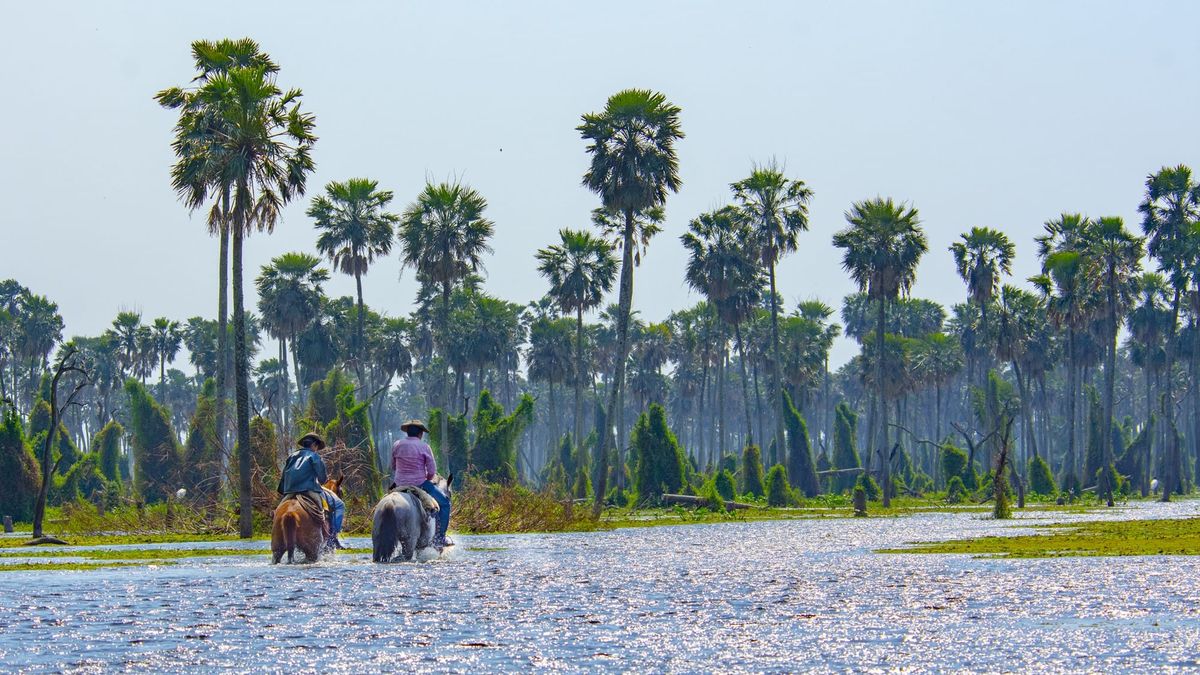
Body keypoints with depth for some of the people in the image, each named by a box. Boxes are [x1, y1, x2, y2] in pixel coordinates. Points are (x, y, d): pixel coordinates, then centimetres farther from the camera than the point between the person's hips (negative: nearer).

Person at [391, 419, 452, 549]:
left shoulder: (397, 445, 2)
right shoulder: (424, 447, -9)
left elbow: (393, 466, 13)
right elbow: (432, 471, -8)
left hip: (400, 484, 5)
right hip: (420, 484, -5)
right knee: (444, 503, 8)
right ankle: (439, 538, 1)